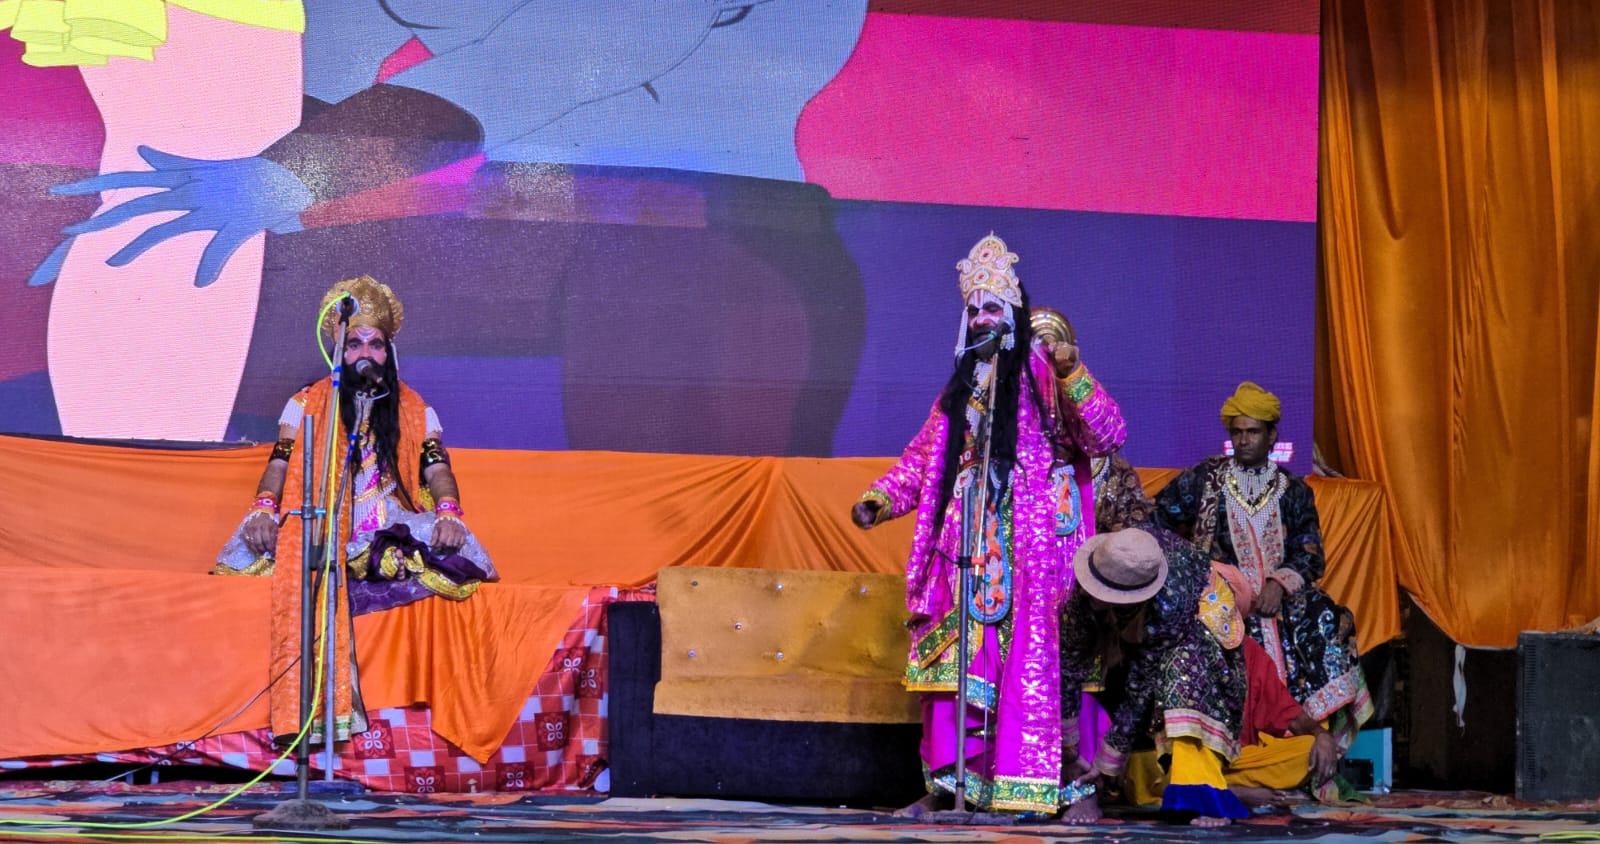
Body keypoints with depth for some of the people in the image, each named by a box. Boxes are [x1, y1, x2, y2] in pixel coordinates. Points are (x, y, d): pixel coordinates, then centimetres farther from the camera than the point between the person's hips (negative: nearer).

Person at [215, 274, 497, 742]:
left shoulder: (416, 412, 15)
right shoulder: (305, 404, 14)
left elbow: (437, 468, 3)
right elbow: (279, 463, 4)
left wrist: (449, 514, -19)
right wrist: (263, 510, -17)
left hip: (391, 536, 1)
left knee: (454, 552, -29)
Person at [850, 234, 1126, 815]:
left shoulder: (1042, 370, 1)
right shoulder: (962, 383, 20)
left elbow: (1106, 437, -8)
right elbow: (925, 455, 24)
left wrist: (1071, 376, -21)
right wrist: (880, 498, 11)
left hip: (1031, 543, -6)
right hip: (968, 544, 6)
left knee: (1031, 656, -8)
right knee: (953, 655, 1)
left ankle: (1034, 786, -6)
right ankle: (948, 779, 5)